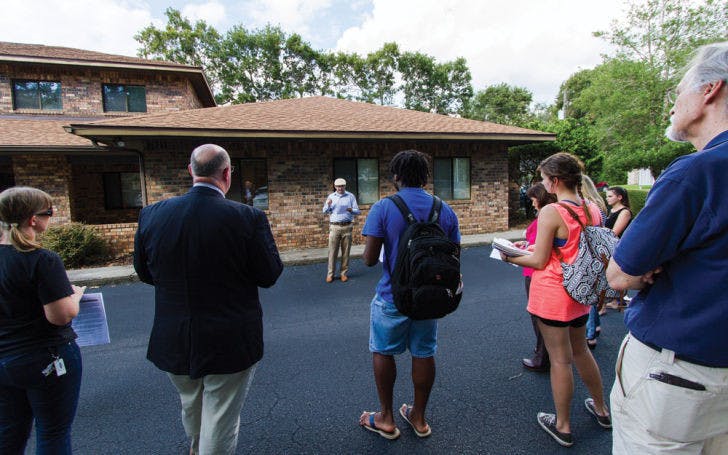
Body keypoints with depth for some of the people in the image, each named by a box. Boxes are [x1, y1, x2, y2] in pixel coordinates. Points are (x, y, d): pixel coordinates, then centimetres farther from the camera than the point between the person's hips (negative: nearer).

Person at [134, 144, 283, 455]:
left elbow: (145, 273, 3)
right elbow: (269, 275, -14)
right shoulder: (248, 218, -22)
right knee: (220, 426, 14)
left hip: (174, 343, 6)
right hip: (230, 346, -5)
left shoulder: (151, 215, -9)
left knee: (191, 407, 33)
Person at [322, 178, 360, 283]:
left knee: (346, 251, 3)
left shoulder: (350, 196, 7)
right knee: (332, 251, 0)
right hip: (334, 227, 0)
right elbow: (325, 211, 11)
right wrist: (328, 205, -10)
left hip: (347, 227, 0)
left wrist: (351, 210, -18)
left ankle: (344, 273, 13)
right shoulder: (331, 196, 10)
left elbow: (357, 211, 5)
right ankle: (330, 274, 7)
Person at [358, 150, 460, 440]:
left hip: (392, 297, -3)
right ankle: (419, 418, 35)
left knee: (383, 352, 16)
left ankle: (386, 419, 31)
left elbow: (369, 259, -17)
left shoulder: (382, 209, -14)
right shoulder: (445, 211, -2)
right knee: (424, 354, 17)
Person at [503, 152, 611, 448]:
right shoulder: (592, 210, 3)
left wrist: (511, 257, -1)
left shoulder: (551, 212, -21)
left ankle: (563, 426, 25)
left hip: (553, 292, -7)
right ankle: (601, 409, 45)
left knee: (560, 359, 7)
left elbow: (539, 262, -19)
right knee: (580, 350, 27)